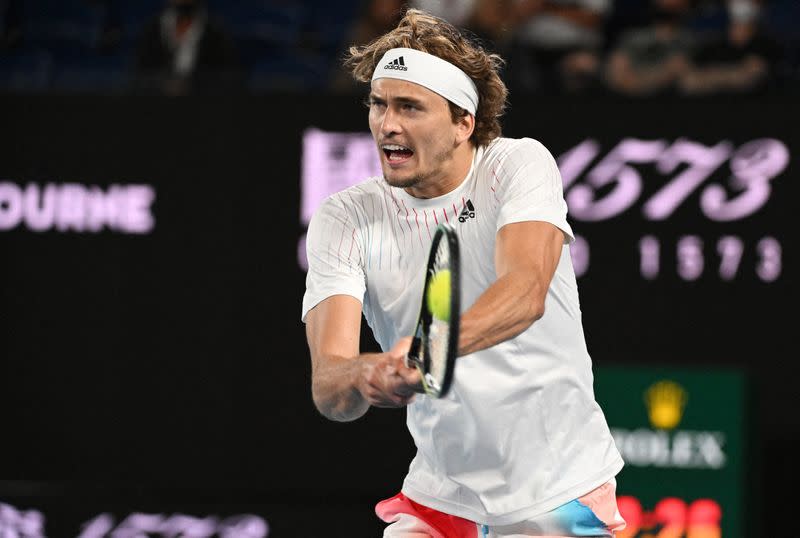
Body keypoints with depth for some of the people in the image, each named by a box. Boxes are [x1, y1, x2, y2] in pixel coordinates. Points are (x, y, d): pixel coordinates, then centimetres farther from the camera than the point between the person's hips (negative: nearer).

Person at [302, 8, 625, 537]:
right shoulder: (343, 219, -7)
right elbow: (327, 386, -18)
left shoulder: (519, 164, -11)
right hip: (440, 491, 2)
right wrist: (366, 376, -42)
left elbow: (526, 291, -31)